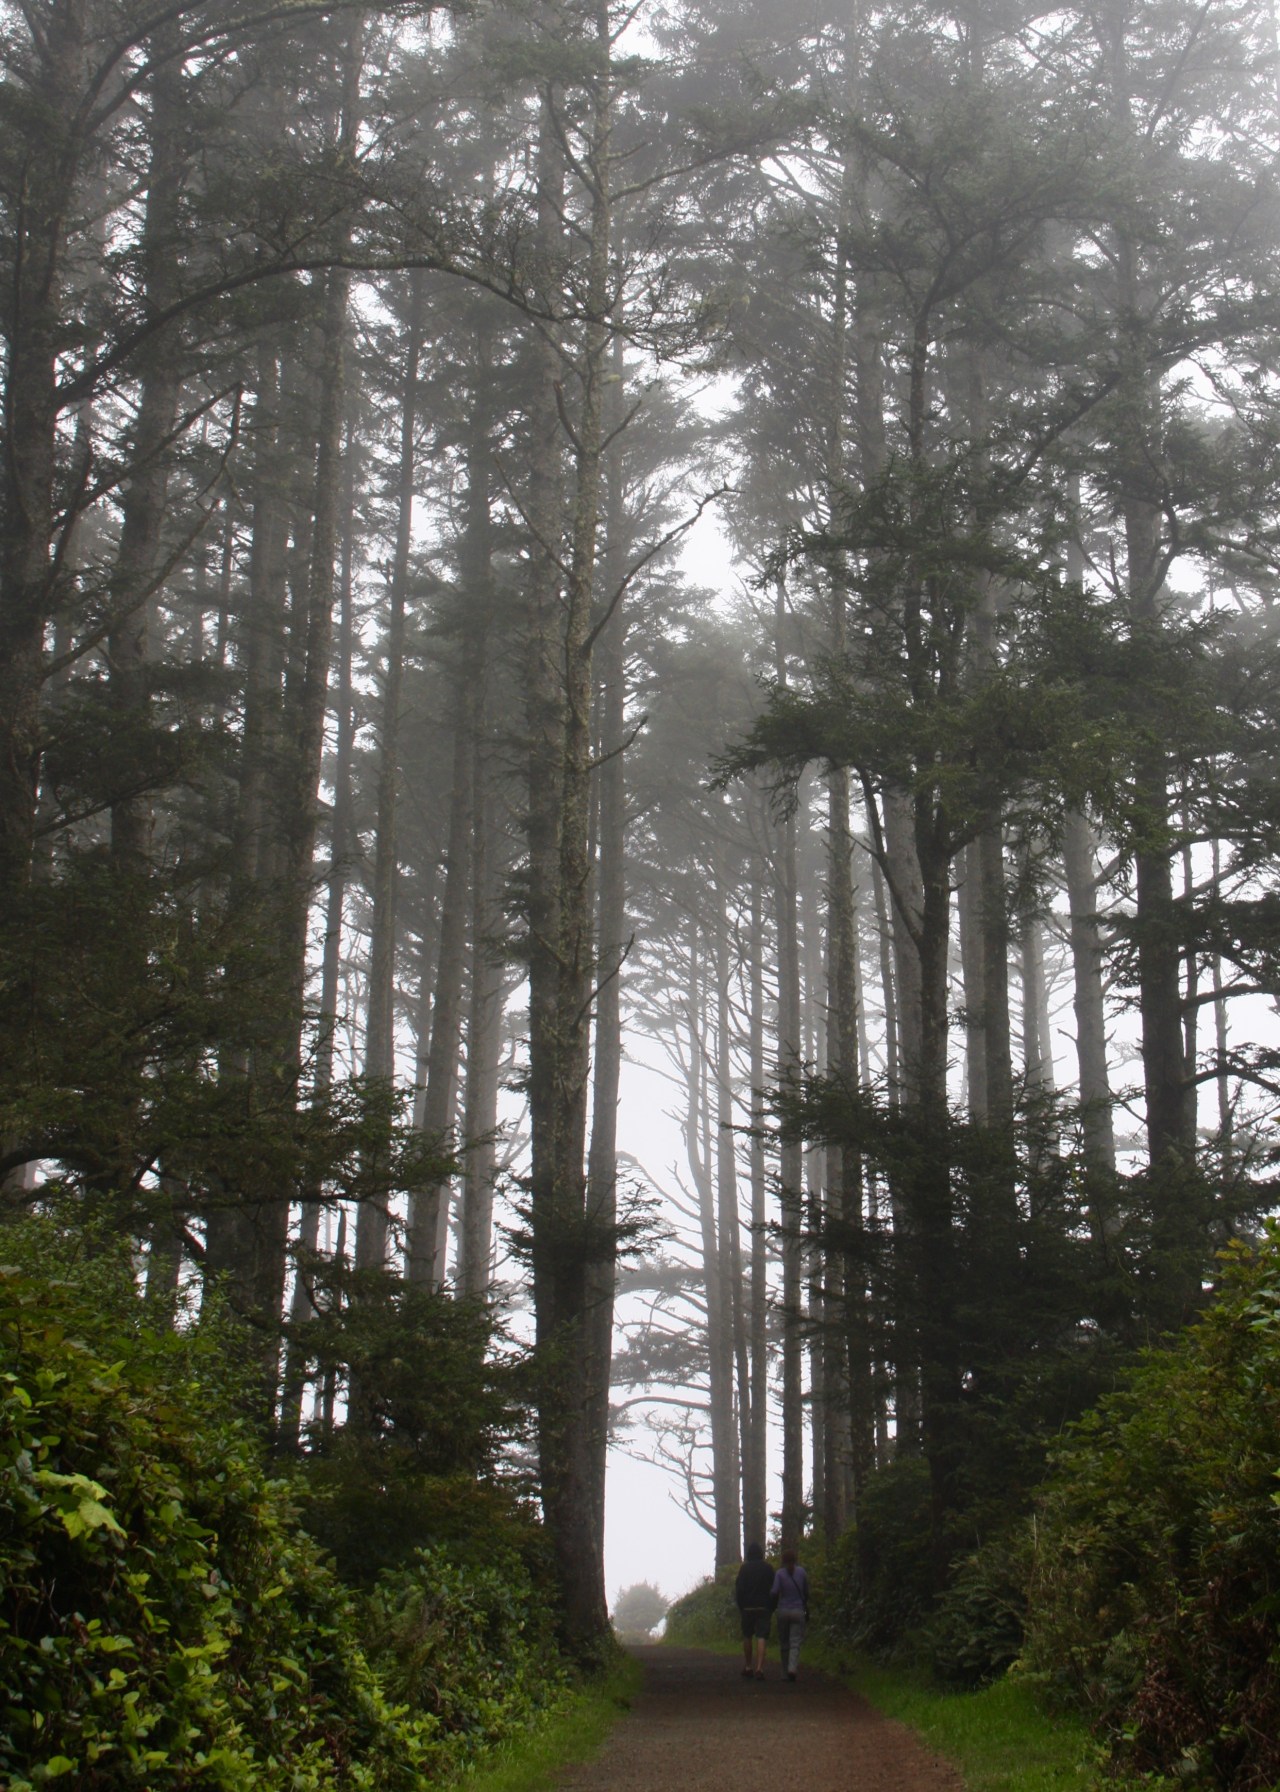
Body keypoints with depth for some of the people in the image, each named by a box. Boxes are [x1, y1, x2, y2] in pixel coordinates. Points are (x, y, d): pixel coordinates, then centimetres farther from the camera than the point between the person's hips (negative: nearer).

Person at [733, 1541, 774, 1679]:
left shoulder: (744, 1568, -1)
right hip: (764, 1607, 0)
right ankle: (759, 1668, -19)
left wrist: (740, 1606, 6)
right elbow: (773, 1589, 2)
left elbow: (738, 1588, -3)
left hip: (747, 1607, 0)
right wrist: (772, 1608, 8)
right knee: (762, 1637, -5)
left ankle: (748, 1667, 19)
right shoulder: (768, 1568, 2)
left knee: (747, 1637, 15)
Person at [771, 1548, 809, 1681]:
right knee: (795, 1643, -3)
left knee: (784, 1643, 11)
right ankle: (792, 1669, -23)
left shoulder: (779, 1573, -5)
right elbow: (806, 1592, 8)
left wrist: (775, 1604, 6)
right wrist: (806, 1606, 23)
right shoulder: (801, 1572, 1)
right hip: (798, 1611, 0)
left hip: (783, 1611, 0)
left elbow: (774, 1592, -15)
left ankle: (786, 1671, 15)